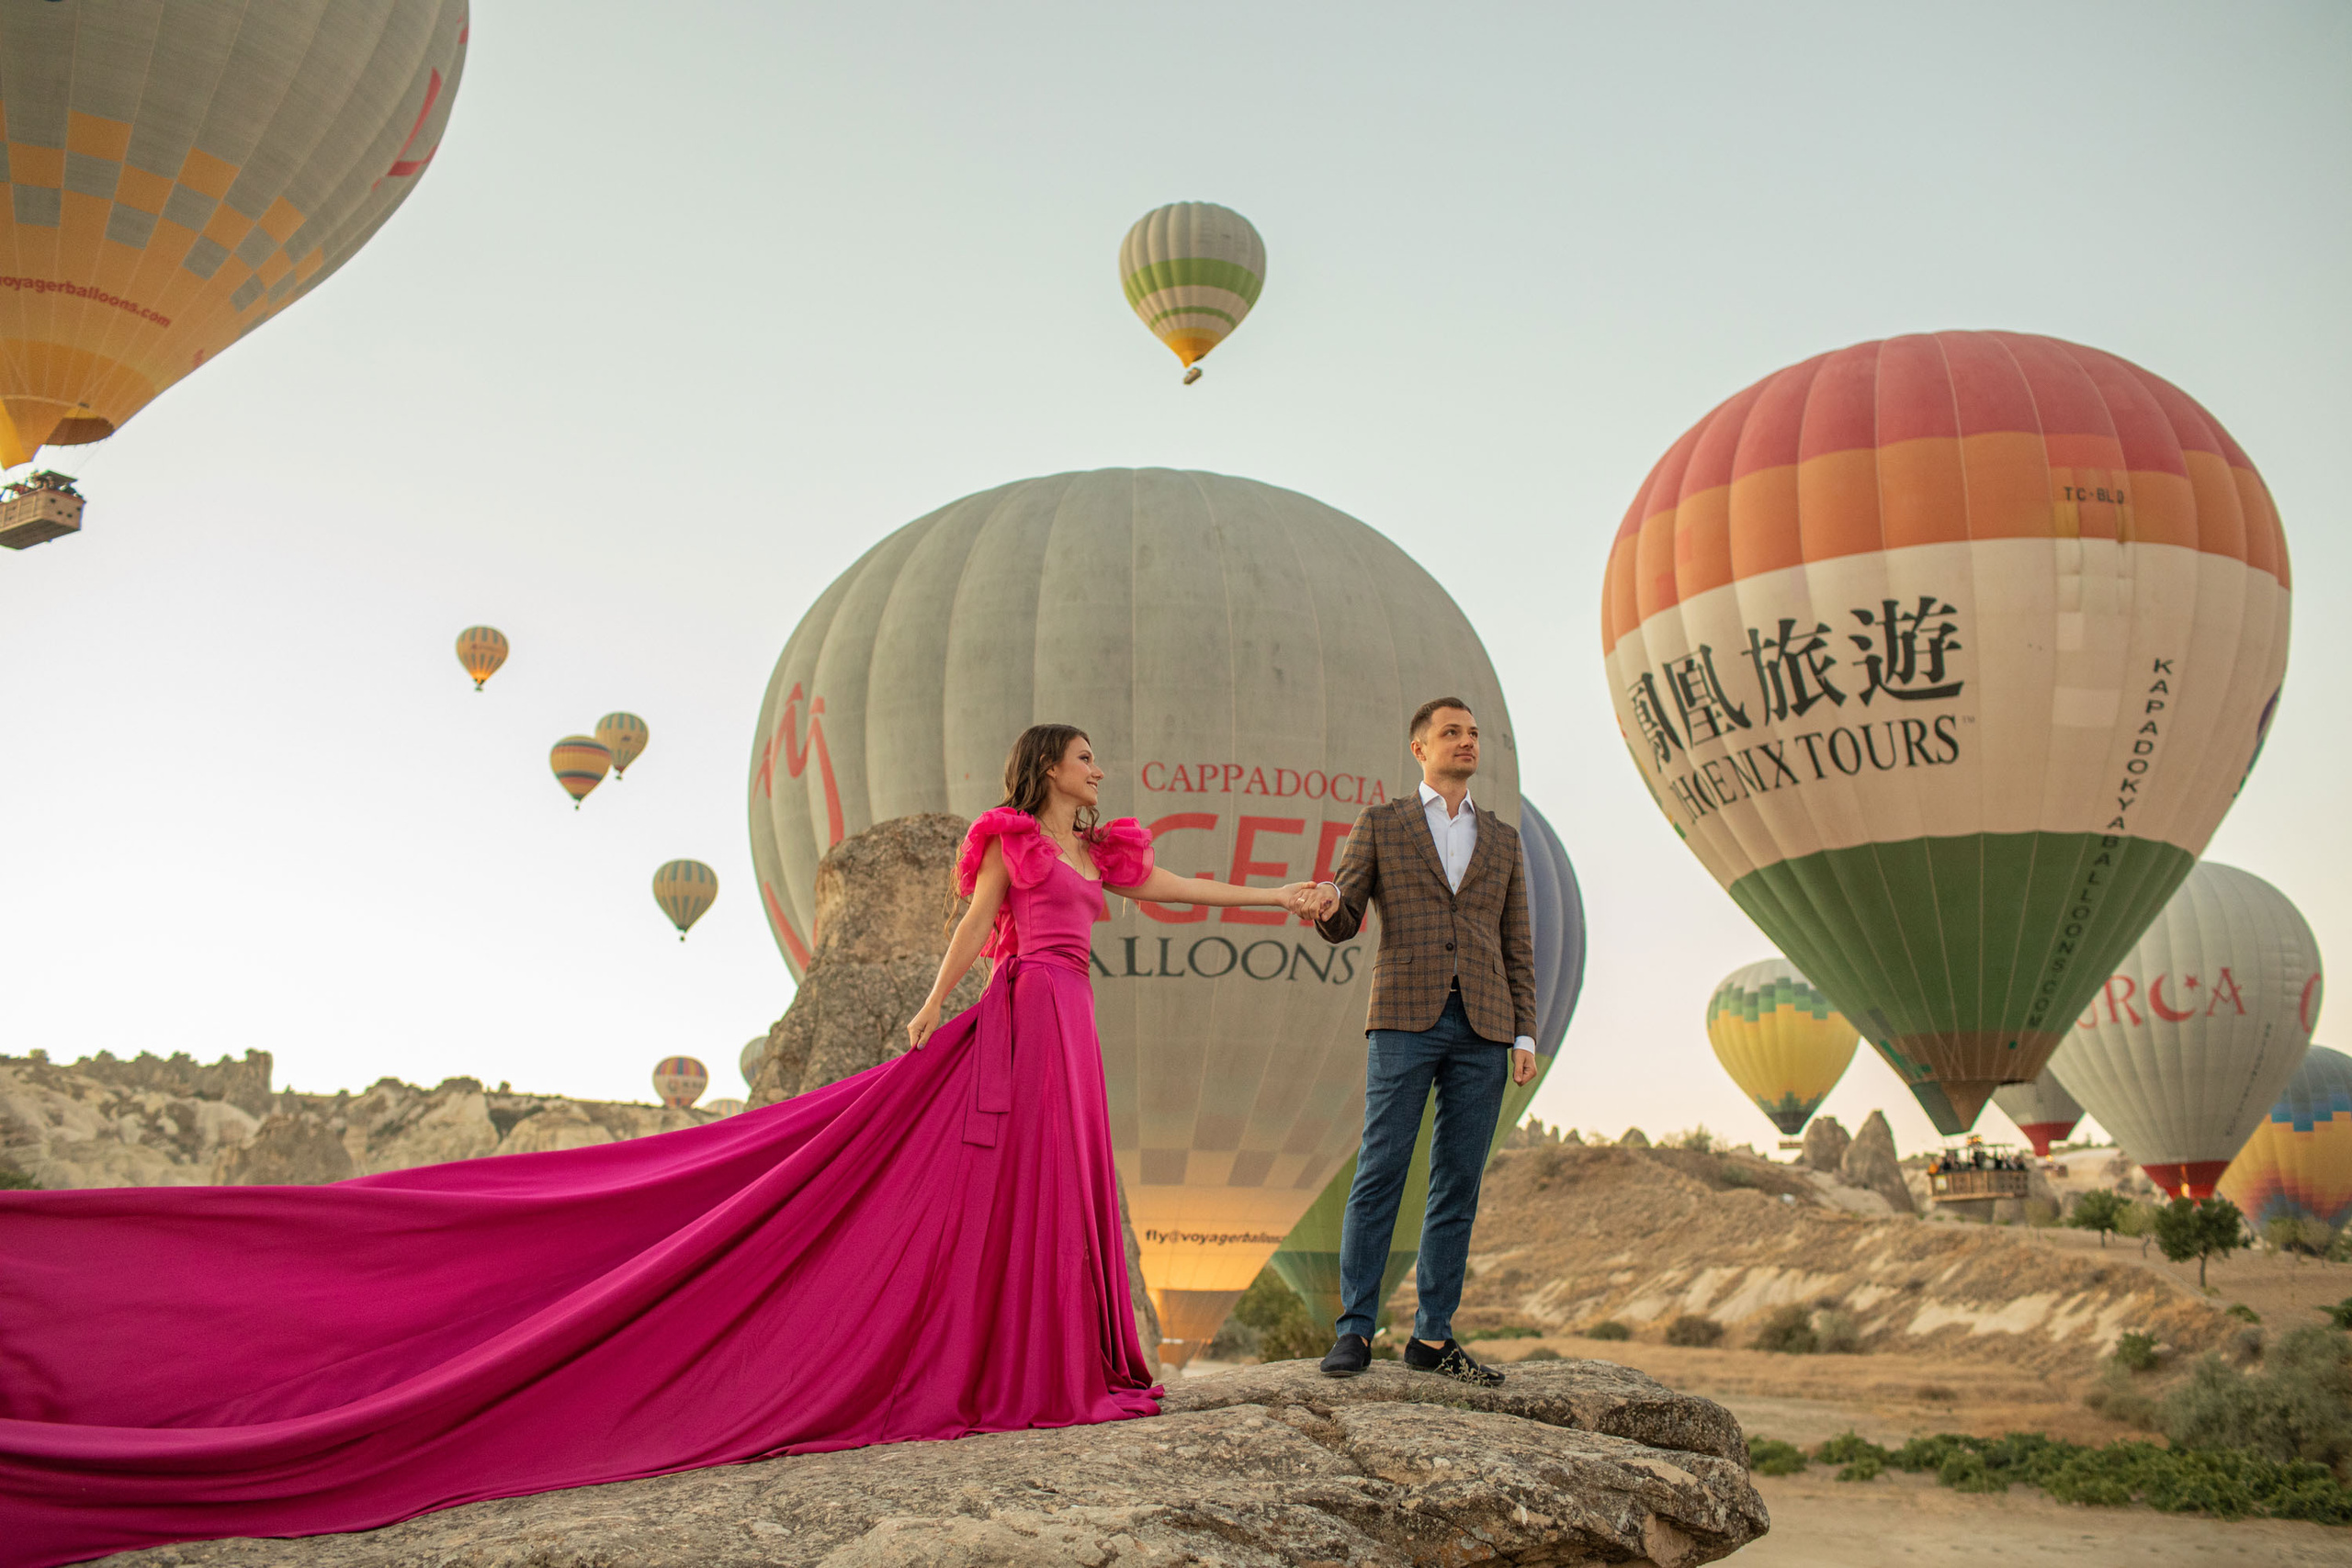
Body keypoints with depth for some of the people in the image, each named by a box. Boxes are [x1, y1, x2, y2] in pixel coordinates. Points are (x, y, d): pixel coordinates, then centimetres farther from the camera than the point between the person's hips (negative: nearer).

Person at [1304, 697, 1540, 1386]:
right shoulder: (1380, 824, 8)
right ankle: (1355, 1330, 1)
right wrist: (1326, 907, -24)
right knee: (1379, 1175, -6)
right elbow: (1342, 924, 1)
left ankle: (1432, 1336, 10)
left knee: (1458, 1184, 3)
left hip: (1482, 1027, 3)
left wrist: (1525, 1035, 4)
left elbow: (1517, 945, 14)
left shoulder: (1502, 839, 17)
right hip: (1405, 1019, -3)